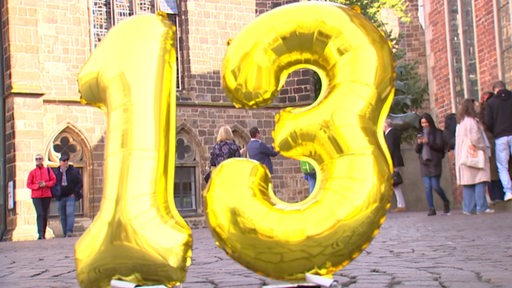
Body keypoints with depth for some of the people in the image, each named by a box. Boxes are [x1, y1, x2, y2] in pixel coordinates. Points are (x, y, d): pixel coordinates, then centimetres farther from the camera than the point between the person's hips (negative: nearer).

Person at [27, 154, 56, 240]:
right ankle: (40, 234, -18)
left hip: (47, 195, 2)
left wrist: (45, 184, -12)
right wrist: (37, 186, -14)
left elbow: (53, 180, 4)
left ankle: (43, 234, 14)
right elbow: (28, 184, 3)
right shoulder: (32, 172, 6)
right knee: (40, 214, -14)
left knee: (45, 215, 6)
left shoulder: (48, 170, 8)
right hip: (36, 196, -2)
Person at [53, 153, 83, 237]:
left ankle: (69, 232, -20)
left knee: (70, 213, -16)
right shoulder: (56, 172, 5)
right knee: (63, 216, 6)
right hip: (61, 197, 3)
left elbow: (80, 183, 2)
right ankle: (65, 233, 14)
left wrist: (75, 193, -5)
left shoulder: (74, 171, -1)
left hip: (71, 196, -3)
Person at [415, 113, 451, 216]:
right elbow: (417, 150, 12)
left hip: (434, 162, -4)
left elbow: (440, 146, -8)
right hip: (424, 163, 4)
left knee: (435, 186, -8)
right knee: (427, 187, -4)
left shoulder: (437, 132, 2)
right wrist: (419, 143, -9)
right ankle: (431, 209, -2)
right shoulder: (421, 134, 16)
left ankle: (446, 202, 16)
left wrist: (428, 142, -21)